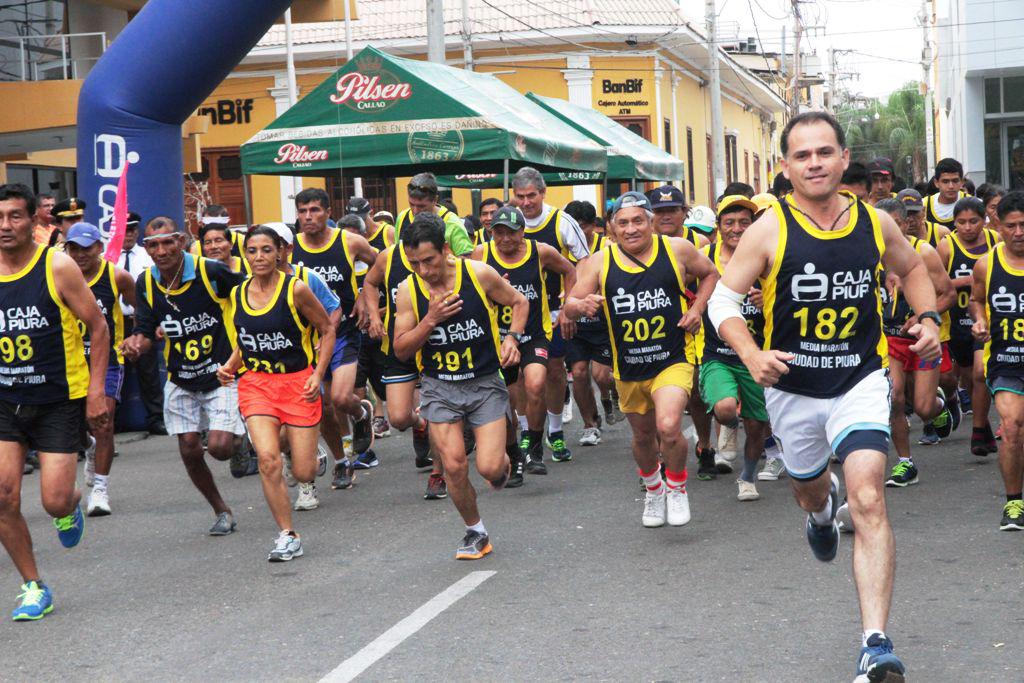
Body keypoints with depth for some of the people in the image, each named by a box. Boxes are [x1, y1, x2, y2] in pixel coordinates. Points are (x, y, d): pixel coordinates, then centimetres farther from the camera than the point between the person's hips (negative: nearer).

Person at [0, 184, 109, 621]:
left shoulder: (57, 267, -10)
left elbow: (98, 327, -5)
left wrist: (96, 390, -10)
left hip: (60, 400, -3)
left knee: (55, 501, -8)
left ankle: (72, 508, 31)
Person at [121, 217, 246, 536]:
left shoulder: (212, 271, -18)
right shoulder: (146, 283, -5)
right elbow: (146, 333, 0)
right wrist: (135, 344, -23)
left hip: (222, 375, -4)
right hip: (180, 382, 4)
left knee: (219, 447, -15)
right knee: (190, 451, 3)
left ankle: (239, 441, 23)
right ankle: (222, 512, 25)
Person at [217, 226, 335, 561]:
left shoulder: (295, 289, -9)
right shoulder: (237, 294, 4)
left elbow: (327, 329, 0)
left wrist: (318, 374, -10)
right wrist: (230, 366, 1)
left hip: (298, 382, -2)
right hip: (255, 383, 2)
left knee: (303, 473, -1)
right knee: (268, 459, -19)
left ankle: (298, 441, 37)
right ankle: (288, 536, -5)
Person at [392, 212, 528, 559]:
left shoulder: (480, 274, -11)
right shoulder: (408, 290, -7)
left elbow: (520, 302, 6)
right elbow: (401, 350, -4)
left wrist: (512, 337, -11)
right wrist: (430, 320, -19)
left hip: (485, 383, -1)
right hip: (439, 387, 1)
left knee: (489, 468, -11)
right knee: (455, 467, -7)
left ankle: (501, 461, 27)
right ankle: (475, 532, 17)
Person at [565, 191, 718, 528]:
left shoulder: (677, 249, -4)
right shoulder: (600, 262, -4)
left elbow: (711, 274, 13)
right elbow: (570, 306, -2)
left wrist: (696, 309, -2)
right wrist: (582, 306, -25)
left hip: (673, 360, -3)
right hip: (628, 368, 3)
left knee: (668, 427, -24)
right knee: (643, 436, 19)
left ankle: (677, 486, 6)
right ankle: (653, 489, 49)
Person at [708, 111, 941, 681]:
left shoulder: (876, 223, -4)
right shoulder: (769, 230, -12)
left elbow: (912, 268, 17)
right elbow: (723, 297, -7)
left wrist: (929, 319, 0)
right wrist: (752, 355, -23)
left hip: (861, 382, -1)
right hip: (793, 388, 1)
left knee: (868, 501, -18)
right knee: (808, 485, 25)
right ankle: (823, 507, 67)